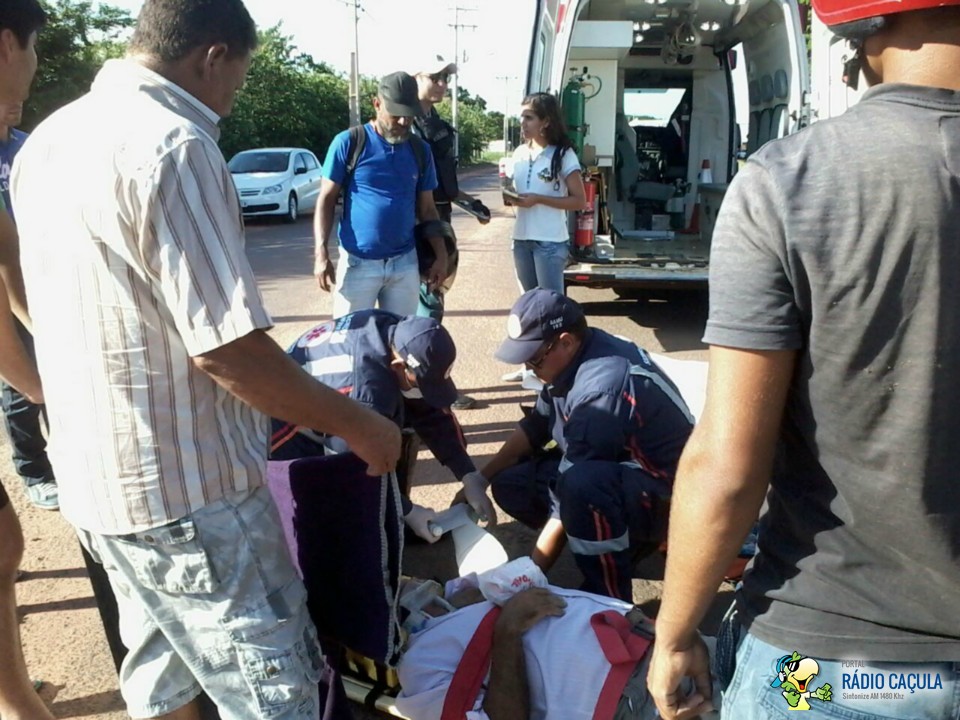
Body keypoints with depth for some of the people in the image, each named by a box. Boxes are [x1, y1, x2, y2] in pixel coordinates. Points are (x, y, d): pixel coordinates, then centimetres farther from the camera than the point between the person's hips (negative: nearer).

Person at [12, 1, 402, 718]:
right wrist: (358, 424, -11)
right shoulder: (171, 146, -20)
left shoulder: (49, 141, 9)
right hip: (183, 487, -9)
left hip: (98, 473, 9)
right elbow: (228, 349, -25)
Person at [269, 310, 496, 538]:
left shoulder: (400, 334, -17)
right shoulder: (366, 389, -39)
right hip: (286, 426, -8)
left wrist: (469, 479, -9)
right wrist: (409, 512, -14)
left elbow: (434, 416, -7)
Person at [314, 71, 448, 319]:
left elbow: (427, 209, 13)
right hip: (358, 262, -3)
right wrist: (321, 254, -13)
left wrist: (440, 256, 6)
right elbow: (326, 200, -3)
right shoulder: (348, 143, -5)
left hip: (405, 263, 4)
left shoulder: (420, 151, 7)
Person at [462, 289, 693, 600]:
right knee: (511, 483, 4)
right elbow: (536, 426, 12)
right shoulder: (571, 357, -4)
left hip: (664, 494, -10)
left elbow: (573, 494, -29)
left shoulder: (602, 386, -31)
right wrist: (481, 479, 7)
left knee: (580, 486, -39)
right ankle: (628, 539, 8)